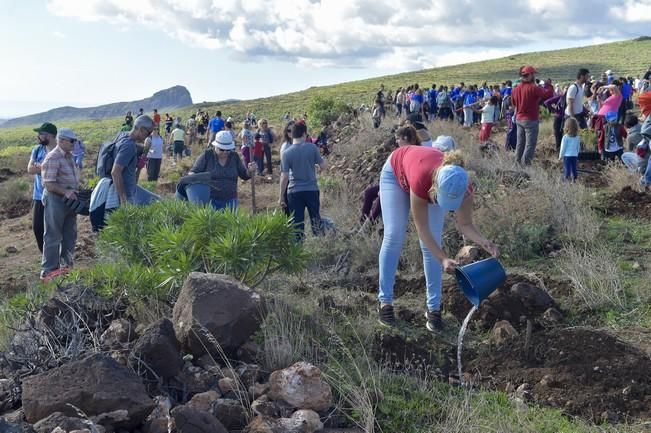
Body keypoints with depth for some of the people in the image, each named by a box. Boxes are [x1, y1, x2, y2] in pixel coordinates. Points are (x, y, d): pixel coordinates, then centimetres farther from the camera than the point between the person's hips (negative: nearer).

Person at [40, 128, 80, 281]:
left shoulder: (69, 156, 11)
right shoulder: (52, 158, -17)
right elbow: (49, 184, -22)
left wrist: (76, 191, 9)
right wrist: (66, 192, -26)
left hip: (69, 200, 9)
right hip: (55, 200, -9)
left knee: (70, 235, 15)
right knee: (53, 236, -3)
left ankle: (66, 264, 27)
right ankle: (48, 270, 5)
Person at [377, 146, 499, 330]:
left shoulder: (463, 187, -36)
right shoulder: (421, 180, -46)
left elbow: (465, 225, -20)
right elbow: (422, 230, -35)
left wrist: (485, 243, -38)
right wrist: (444, 259, -42)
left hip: (432, 181, 3)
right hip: (396, 172, -3)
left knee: (432, 242, -6)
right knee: (394, 236, -10)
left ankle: (433, 308, -1)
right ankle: (385, 301, 0)